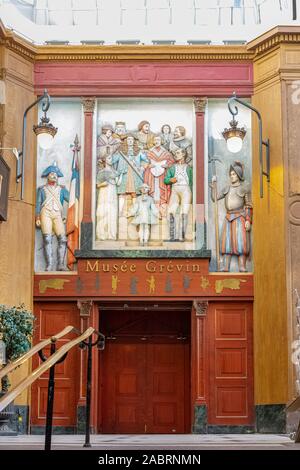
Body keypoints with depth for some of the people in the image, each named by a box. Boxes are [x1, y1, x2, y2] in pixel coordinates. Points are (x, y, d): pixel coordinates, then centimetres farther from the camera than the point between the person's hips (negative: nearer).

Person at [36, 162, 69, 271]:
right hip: (46, 213, -1)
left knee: (62, 238, -15)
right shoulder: (42, 189, 21)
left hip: (57, 215, 2)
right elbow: (38, 204, 13)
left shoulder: (61, 189, 24)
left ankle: (60, 264, -18)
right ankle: (49, 265, -18)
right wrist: (37, 218, 1)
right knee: (47, 239, -14)